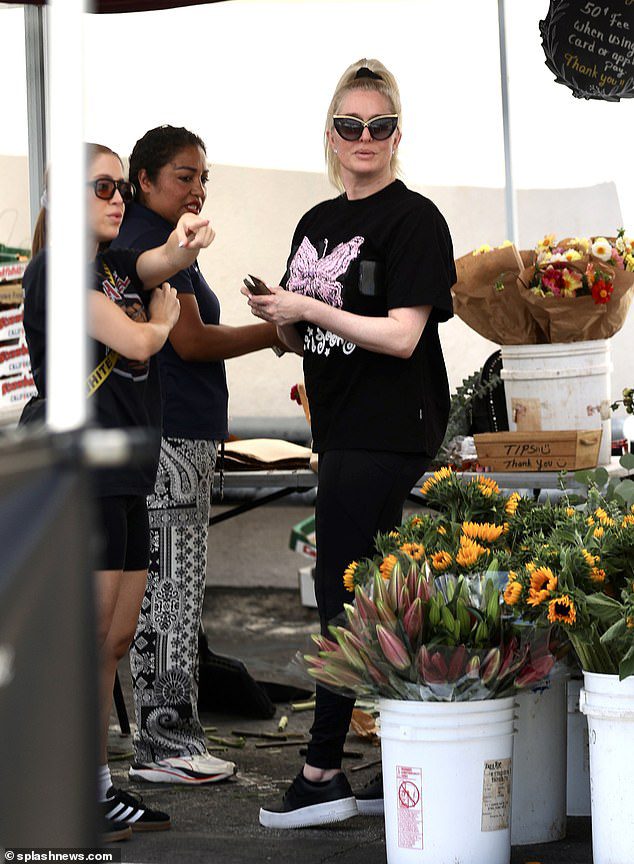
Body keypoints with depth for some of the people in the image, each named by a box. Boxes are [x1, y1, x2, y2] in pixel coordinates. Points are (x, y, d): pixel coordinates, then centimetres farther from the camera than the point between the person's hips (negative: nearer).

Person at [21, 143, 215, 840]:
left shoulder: (117, 265, 18)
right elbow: (134, 341, -14)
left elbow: (161, 265, -3)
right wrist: (166, 314, 7)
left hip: (126, 474, 9)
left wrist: (185, 246, -25)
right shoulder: (54, 269, -8)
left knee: (115, 638, 10)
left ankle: (97, 786, 17)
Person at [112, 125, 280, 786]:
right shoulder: (155, 241, -11)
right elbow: (189, 340, -16)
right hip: (172, 437, -11)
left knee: (154, 588, 11)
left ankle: (160, 739, 15)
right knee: (172, 588, -8)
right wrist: (274, 332, -9)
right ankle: (165, 743, -4)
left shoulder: (132, 239, 21)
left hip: (156, 435, 11)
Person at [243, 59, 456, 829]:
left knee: (346, 596, -7)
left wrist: (307, 307, -15)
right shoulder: (316, 224, 15)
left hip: (388, 434, -8)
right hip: (342, 432, 8)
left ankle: (323, 775, -1)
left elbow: (401, 335, -17)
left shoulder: (413, 219, -9)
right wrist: (277, 316, -2)